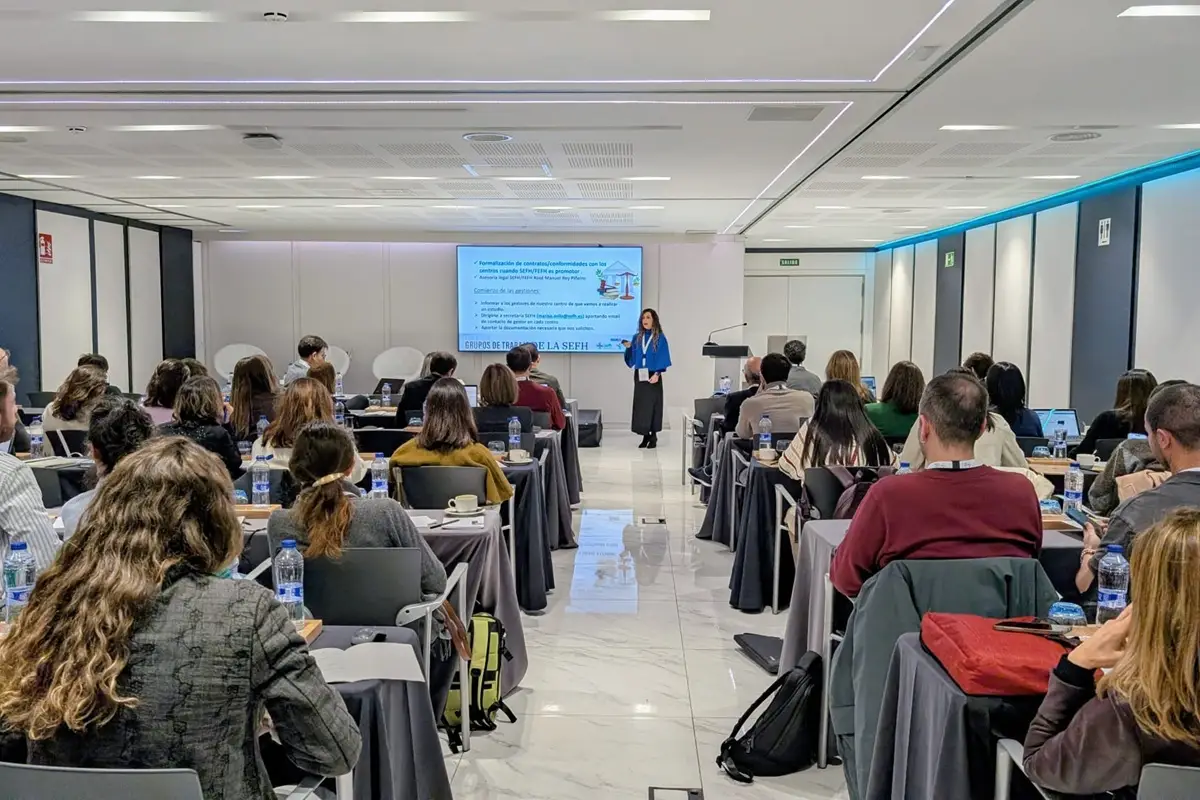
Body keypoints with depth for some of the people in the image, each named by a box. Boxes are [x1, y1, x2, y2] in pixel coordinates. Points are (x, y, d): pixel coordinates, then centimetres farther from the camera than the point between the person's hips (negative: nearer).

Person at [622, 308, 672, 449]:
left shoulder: (660, 338, -2)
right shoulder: (637, 338, 10)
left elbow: (663, 358, -8)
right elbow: (632, 360, 12)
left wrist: (657, 374, -19)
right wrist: (628, 348, -6)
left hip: (653, 377, -4)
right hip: (639, 376, 4)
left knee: (652, 405, -2)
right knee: (640, 405, 3)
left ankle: (653, 436, 6)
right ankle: (645, 435, 11)